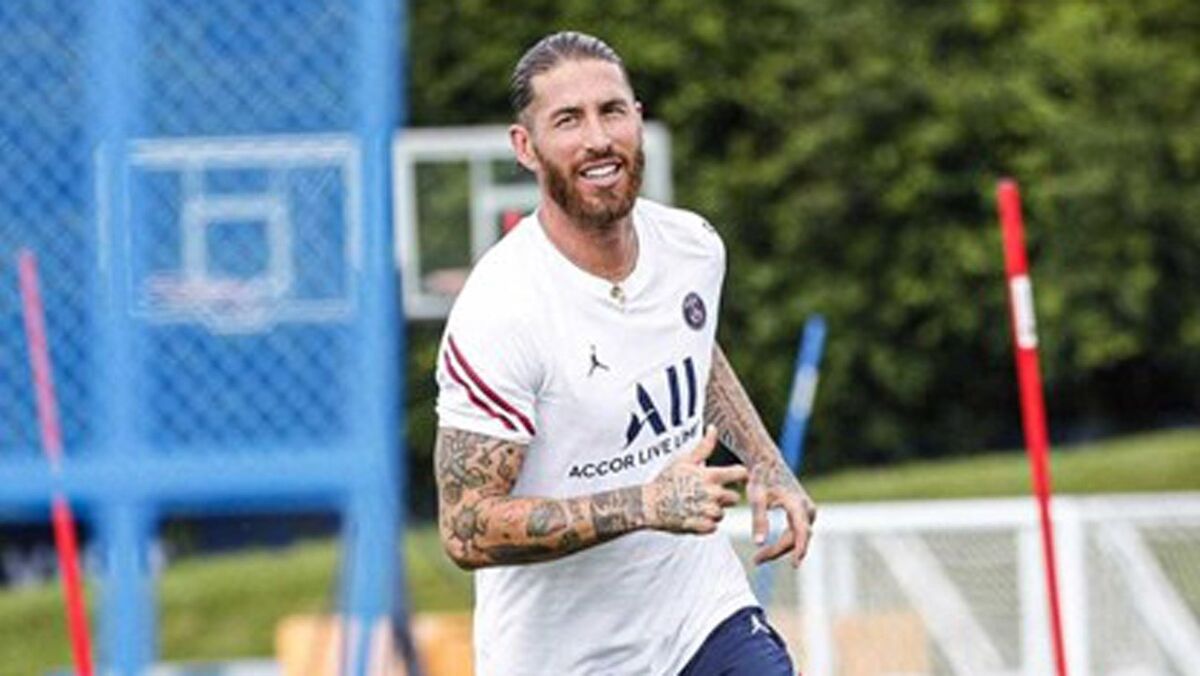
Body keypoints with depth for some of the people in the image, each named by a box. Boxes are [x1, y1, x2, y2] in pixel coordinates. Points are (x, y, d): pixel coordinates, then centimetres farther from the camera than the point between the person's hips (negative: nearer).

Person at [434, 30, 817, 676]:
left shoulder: (694, 246, -1)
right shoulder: (500, 310, -23)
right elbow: (467, 530, -25)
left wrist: (765, 463, 9)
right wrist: (646, 505, -30)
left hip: (703, 615, 5)